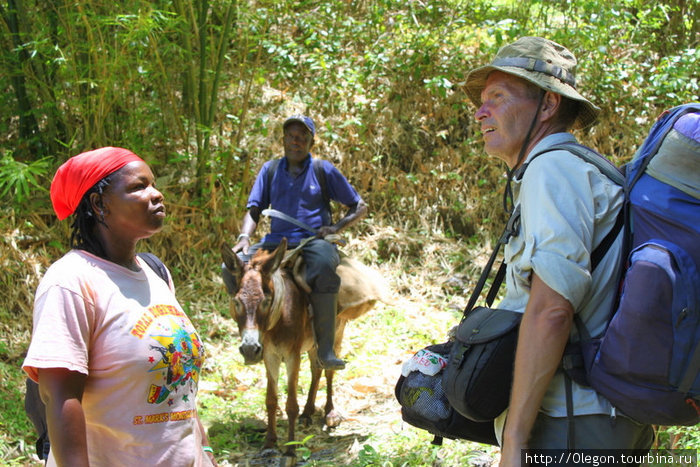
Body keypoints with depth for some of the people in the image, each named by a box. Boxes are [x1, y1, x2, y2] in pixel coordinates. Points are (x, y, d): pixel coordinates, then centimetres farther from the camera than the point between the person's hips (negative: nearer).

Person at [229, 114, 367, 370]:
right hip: (276, 241, 4)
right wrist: (244, 237, -10)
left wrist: (336, 227, -7)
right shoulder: (270, 170, 15)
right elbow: (254, 211, 10)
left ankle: (326, 348, -34)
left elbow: (359, 207, 11)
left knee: (324, 268, -40)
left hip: (314, 241, -3)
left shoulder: (324, 170, 8)